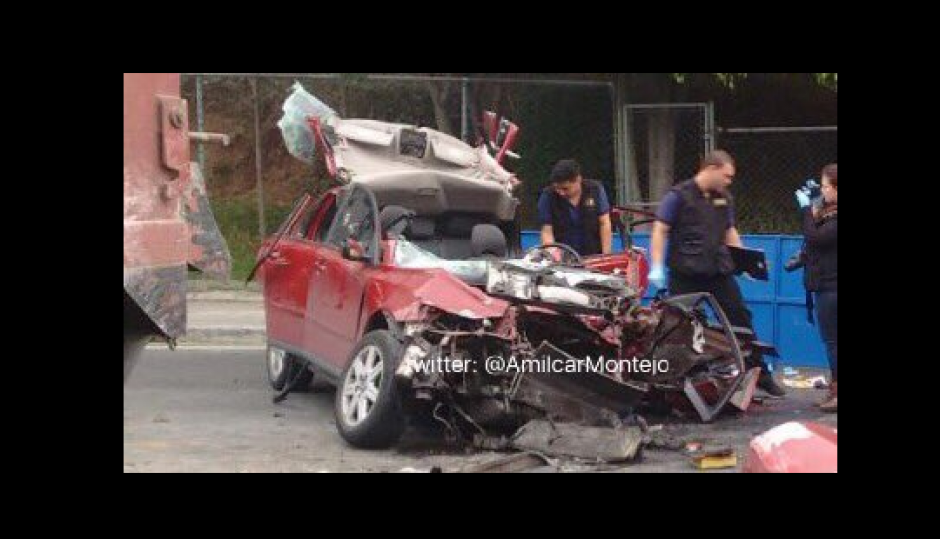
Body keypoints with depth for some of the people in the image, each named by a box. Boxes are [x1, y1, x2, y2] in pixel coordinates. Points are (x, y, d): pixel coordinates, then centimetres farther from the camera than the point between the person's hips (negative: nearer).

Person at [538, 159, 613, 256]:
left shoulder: (595, 190, -3)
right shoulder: (548, 196, -6)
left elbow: (605, 224, 0)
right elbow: (546, 231, -4)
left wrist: (606, 256, -6)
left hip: (594, 257, 1)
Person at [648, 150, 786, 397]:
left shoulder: (724, 199, 12)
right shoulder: (679, 195, -5)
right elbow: (660, 231, -6)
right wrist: (657, 267, -14)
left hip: (719, 273, 5)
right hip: (685, 275, -5)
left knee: (741, 319, 3)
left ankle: (760, 374, 12)